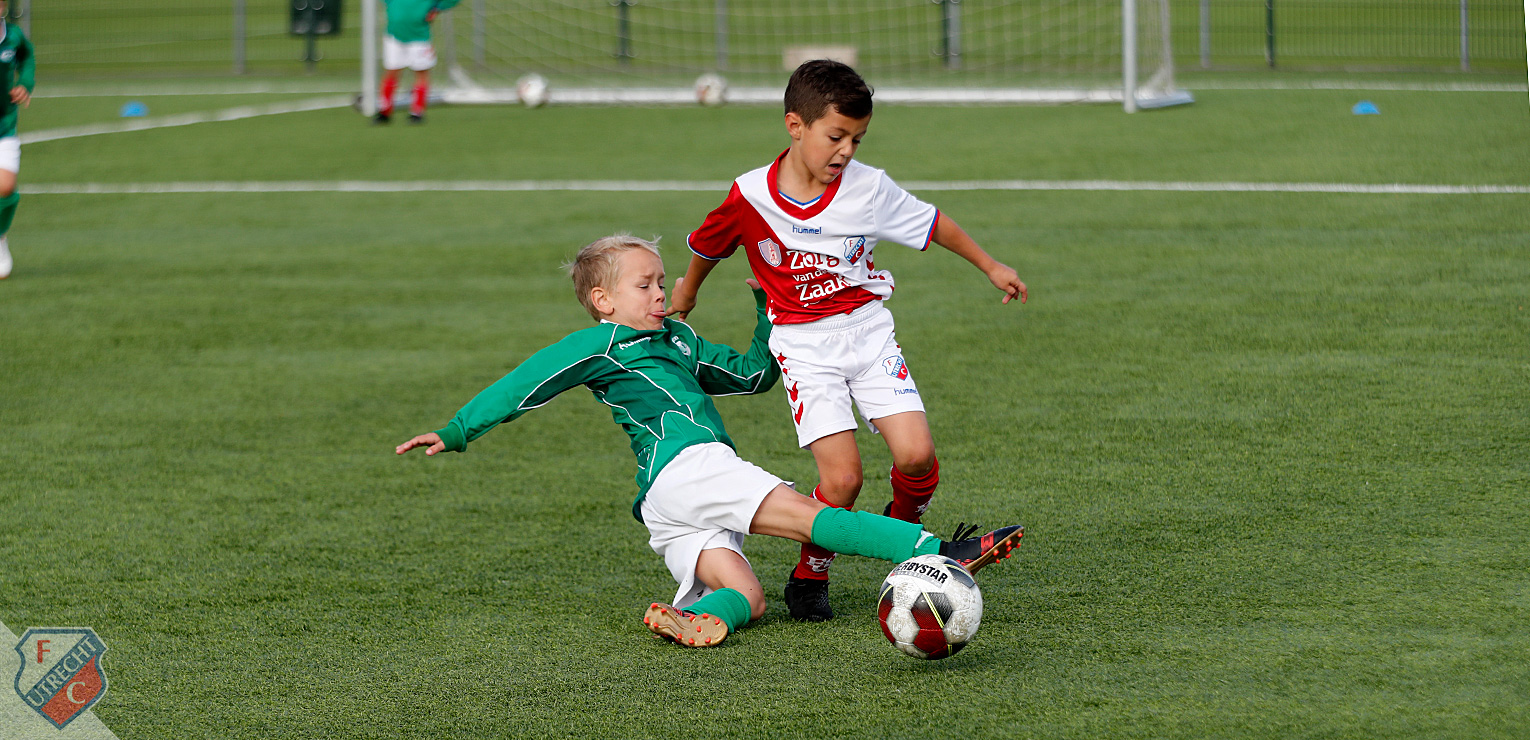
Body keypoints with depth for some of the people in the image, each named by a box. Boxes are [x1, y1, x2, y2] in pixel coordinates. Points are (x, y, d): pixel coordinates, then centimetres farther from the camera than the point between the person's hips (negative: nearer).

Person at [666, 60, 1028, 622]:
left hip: (868, 329, 2)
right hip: (803, 343, -2)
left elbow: (931, 223, 9)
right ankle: (808, 579, 7)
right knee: (842, 476, -17)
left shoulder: (868, 187, -7)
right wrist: (686, 293, 28)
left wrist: (990, 267, 19)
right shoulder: (750, 197, -11)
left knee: (916, 455, -14)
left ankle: (903, 529, 19)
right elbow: (707, 244, 10)